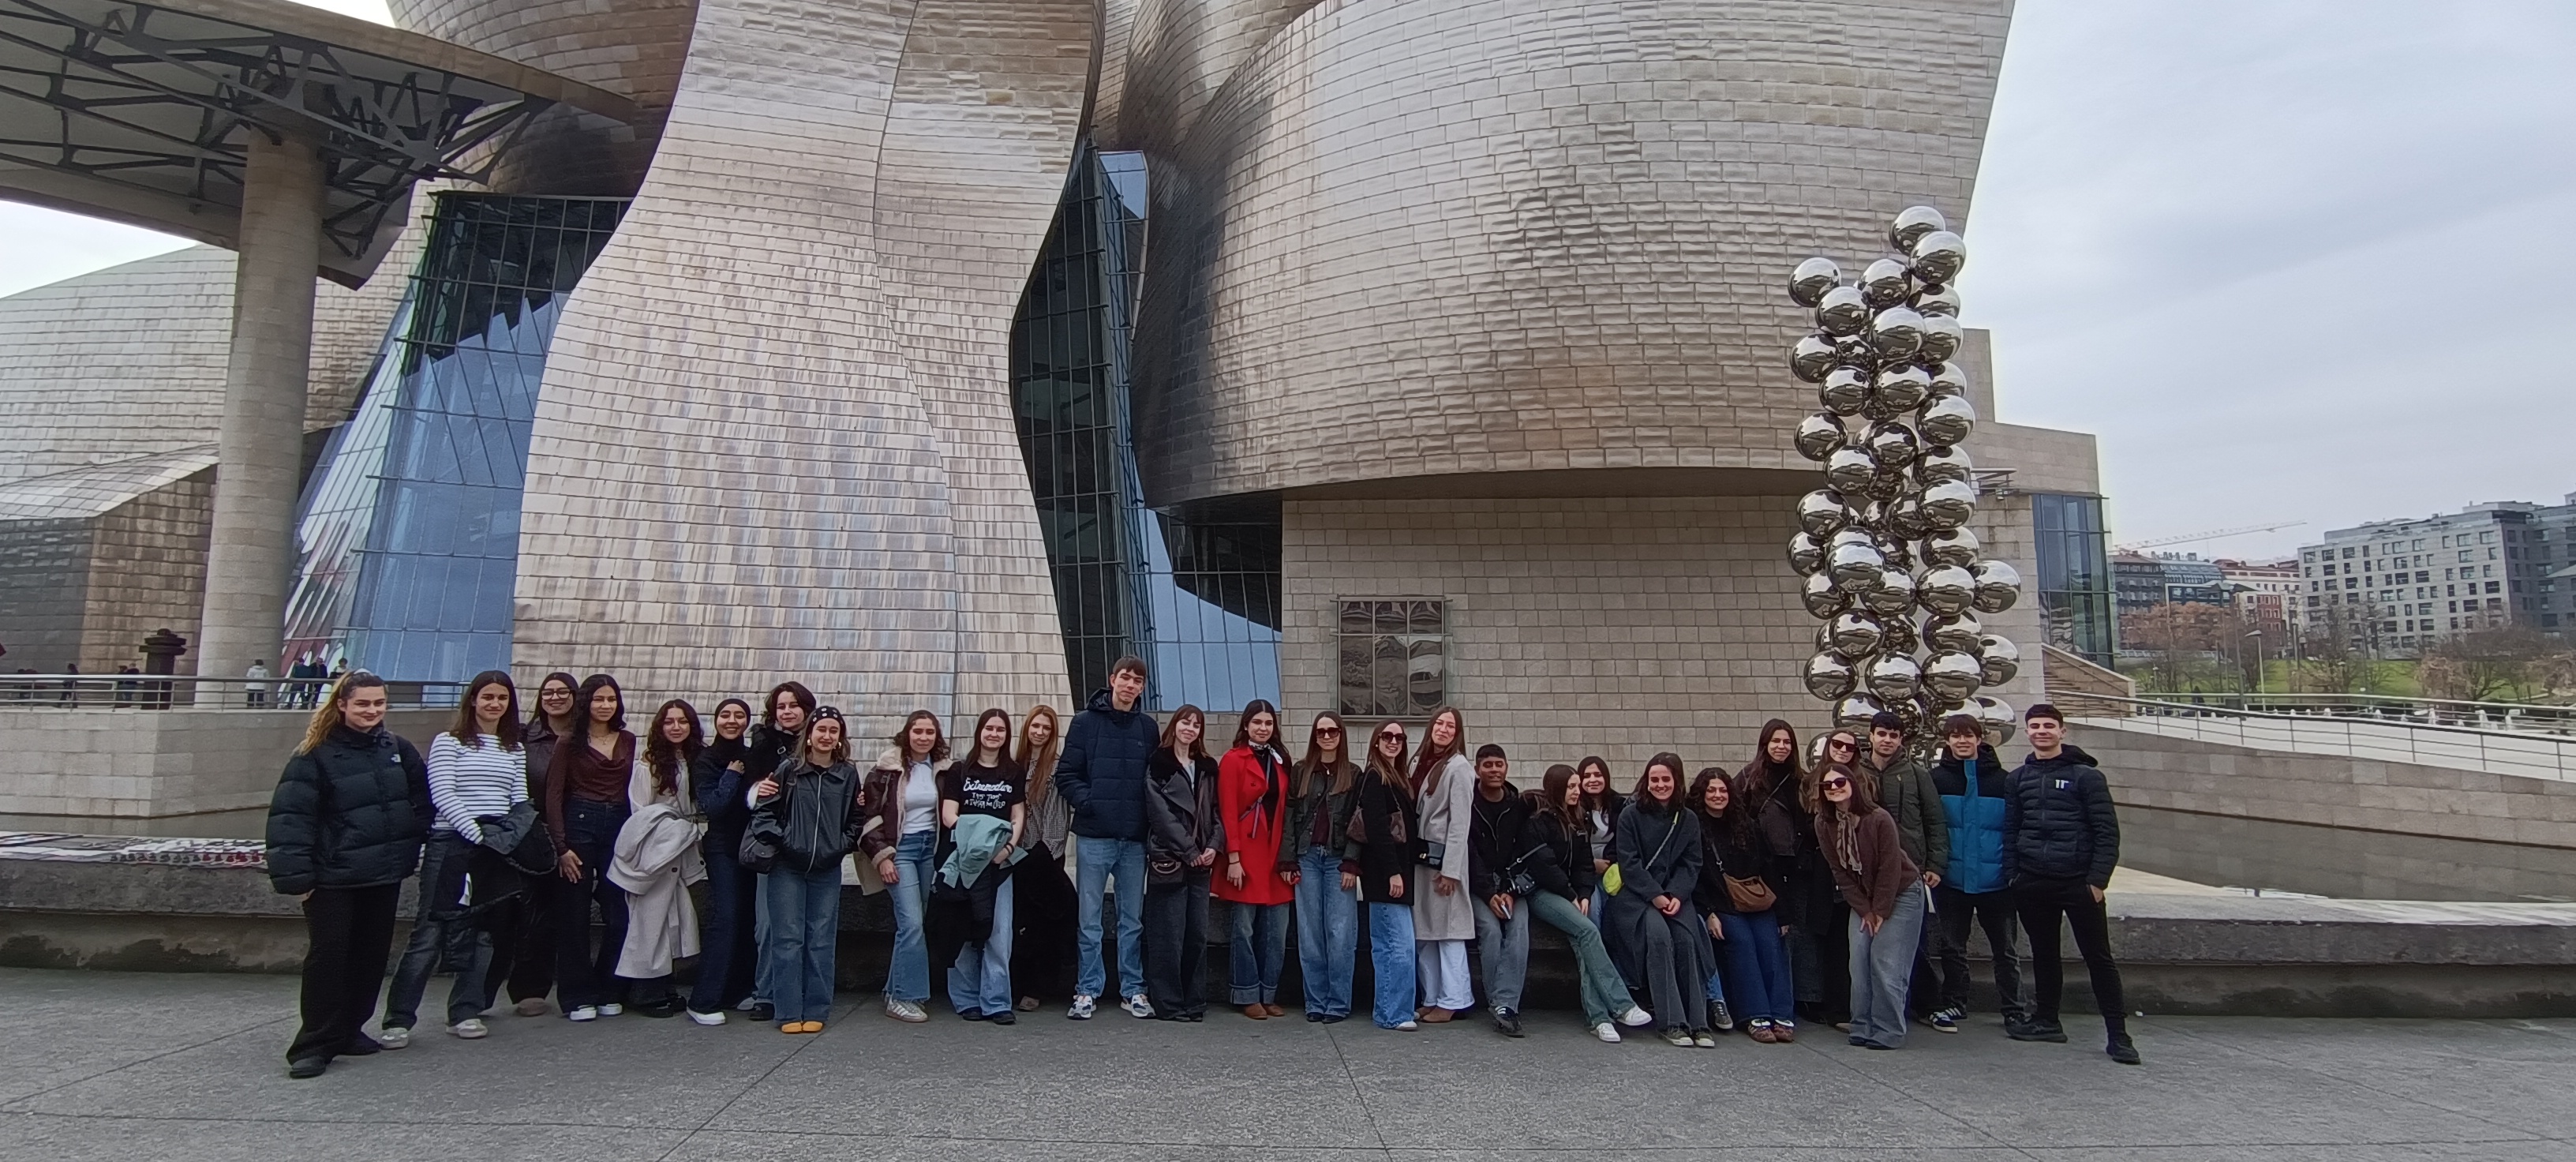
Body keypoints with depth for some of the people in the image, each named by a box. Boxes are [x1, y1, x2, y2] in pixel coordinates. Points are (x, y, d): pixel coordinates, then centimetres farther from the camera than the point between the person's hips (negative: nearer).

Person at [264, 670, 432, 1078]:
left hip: (385, 875, 5)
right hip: (332, 878, -5)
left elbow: (423, 800, 16)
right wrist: (295, 875, -16)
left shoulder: (397, 750, 6)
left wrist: (410, 845, 7)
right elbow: (290, 816, -12)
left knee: (372, 956, 11)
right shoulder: (316, 755, -9)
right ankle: (315, 1045, 5)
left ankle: (348, 1030, 26)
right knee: (327, 957, -4)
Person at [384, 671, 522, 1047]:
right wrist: (478, 834, -17)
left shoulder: (515, 750, 15)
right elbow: (443, 796, -8)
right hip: (451, 845, -4)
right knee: (430, 931, -3)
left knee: (482, 932, 7)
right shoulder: (449, 742, 1)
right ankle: (398, 1019, 4)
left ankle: (466, 1012, 16)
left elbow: (520, 803, 11)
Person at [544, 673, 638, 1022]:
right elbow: (553, 796, -3)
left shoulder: (628, 742, 11)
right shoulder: (570, 743, 0)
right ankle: (578, 997, 12)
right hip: (579, 824, -3)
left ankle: (609, 993, 16)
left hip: (618, 828, 3)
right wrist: (561, 846, -10)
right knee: (575, 915, 2)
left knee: (619, 914, 2)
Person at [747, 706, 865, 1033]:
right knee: (788, 939, 0)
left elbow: (857, 819, 12)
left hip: (827, 870, 2)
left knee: (822, 941, 5)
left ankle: (816, 1011, 13)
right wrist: (779, 840, -11)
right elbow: (763, 810, -1)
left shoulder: (848, 774, 5)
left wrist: (843, 844, 0)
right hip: (787, 868, -2)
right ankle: (789, 1012, 8)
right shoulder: (789, 769, -1)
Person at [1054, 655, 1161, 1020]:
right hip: (1094, 836, -2)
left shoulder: (1148, 727, 9)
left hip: (1135, 838, 2)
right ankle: (1088, 990, 15)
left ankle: (1133, 990, 20)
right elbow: (1066, 774, -2)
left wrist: (1149, 816, -2)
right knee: (1089, 919, 5)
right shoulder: (1086, 722, 1)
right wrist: (1088, 802, -15)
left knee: (1133, 919, 11)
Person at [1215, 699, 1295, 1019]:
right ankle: (1247, 996, 12)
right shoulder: (1233, 760, -4)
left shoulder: (1280, 761, 14)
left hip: (1276, 856, 5)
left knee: (1276, 932, 7)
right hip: (1246, 855, -5)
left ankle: (1268, 995, 18)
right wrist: (1233, 858, -13)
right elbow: (1228, 812, -8)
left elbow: (1285, 811, 12)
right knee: (1245, 929, 2)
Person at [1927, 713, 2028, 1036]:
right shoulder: (1936, 779, 1)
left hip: (1994, 879, 0)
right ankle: (1953, 1005, 22)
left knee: (2004, 949, 9)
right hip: (1952, 879, 1)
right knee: (1951, 947, 10)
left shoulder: (2003, 780, 1)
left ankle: (2016, 1010, 21)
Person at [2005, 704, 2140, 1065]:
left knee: (2098, 957, 0)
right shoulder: (2019, 778, 10)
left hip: (2079, 883, -4)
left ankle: (2118, 1035, 5)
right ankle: (2047, 1021, 24)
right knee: (2043, 954, 13)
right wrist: (2012, 876, 4)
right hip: (2032, 884, 4)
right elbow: (2010, 831, 11)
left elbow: (2107, 832, -5)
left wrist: (2098, 879, -11)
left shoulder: (2086, 775, -2)